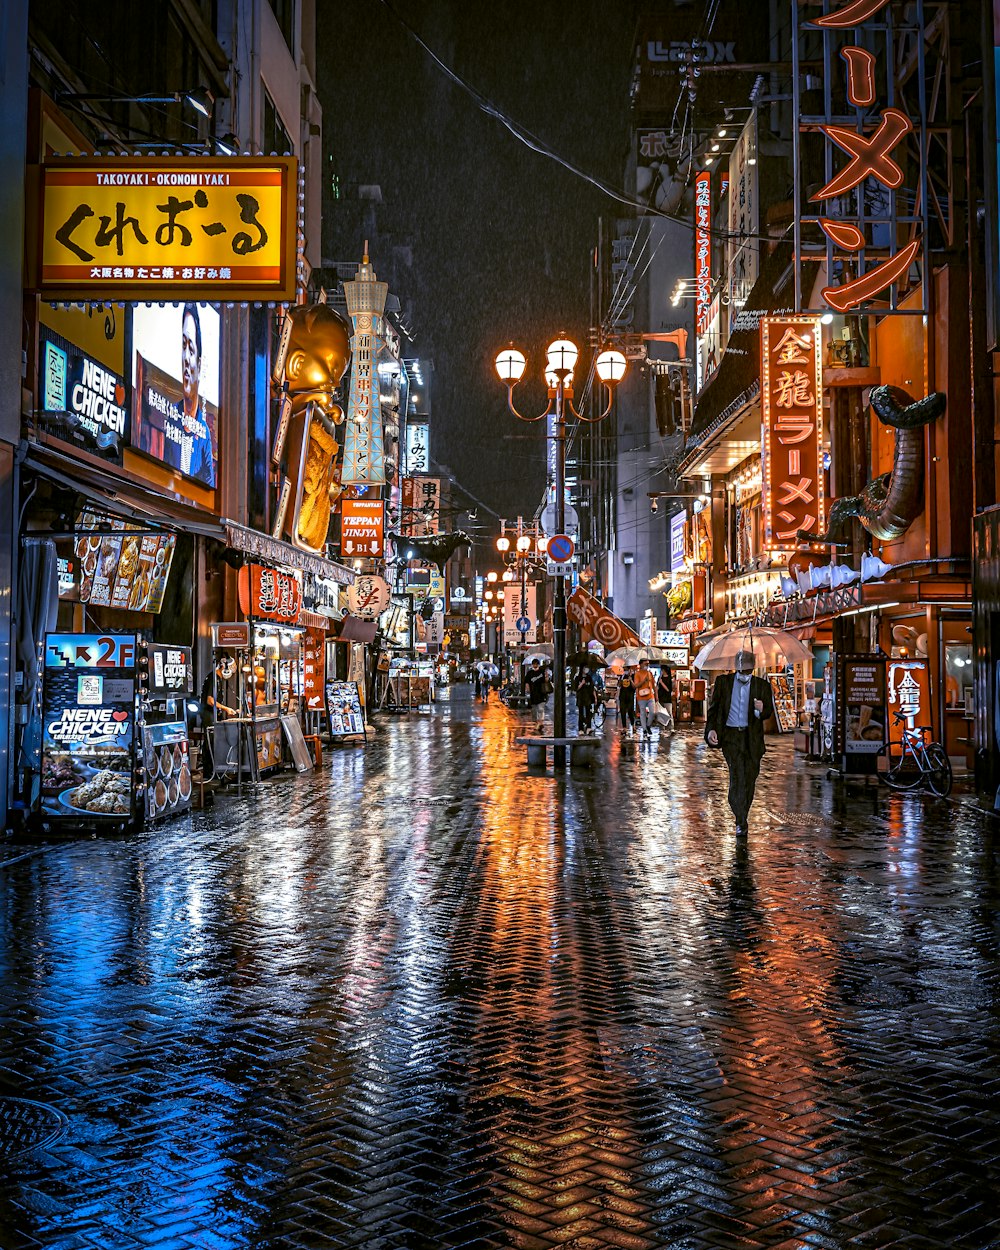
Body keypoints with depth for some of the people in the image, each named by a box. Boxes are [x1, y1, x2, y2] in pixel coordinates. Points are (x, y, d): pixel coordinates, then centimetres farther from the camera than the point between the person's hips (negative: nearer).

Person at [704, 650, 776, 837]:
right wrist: (711, 729, -8)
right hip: (731, 735, -2)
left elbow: (769, 710, 5)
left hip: (752, 737, 2)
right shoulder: (723, 682, 4)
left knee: (750, 777, 4)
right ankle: (741, 822, -11)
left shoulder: (761, 685, 5)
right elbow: (713, 708, 6)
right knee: (737, 775, -14)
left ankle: (742, 818, 23)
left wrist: (762, 709, -19)